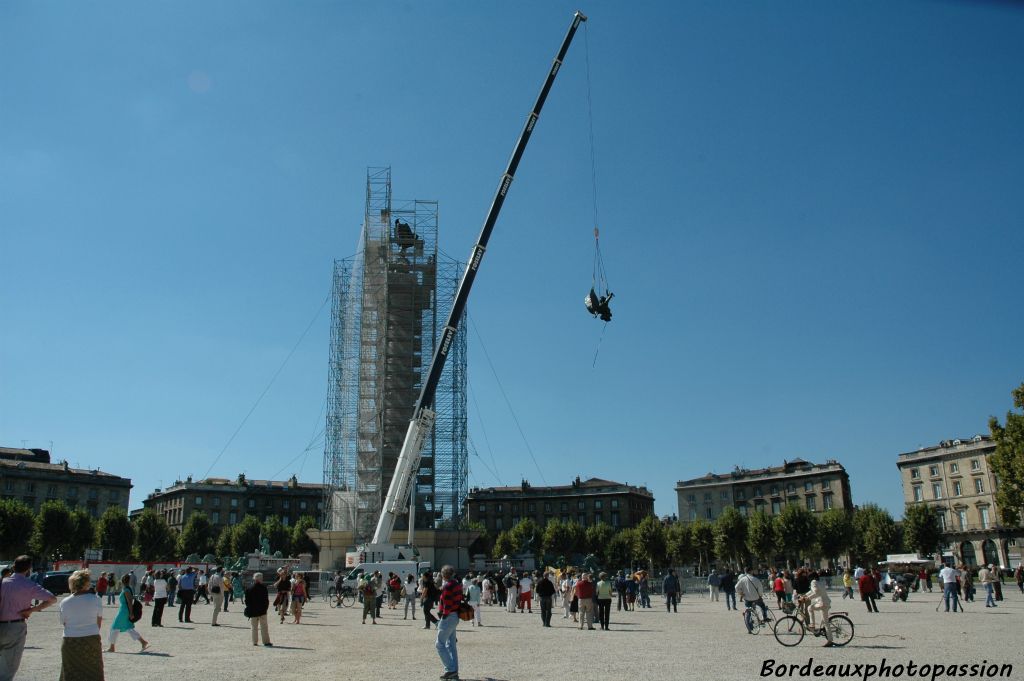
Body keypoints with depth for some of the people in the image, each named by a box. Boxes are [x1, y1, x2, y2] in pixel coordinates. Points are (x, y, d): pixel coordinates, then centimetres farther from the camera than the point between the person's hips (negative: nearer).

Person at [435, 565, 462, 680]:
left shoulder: (447, 586, -17)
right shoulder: (457, 584, 11)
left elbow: (447, 603, -21)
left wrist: (444, 615, -15)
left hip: (448, 617, -10)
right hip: (455, 616, 10)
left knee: (440, 644, -2)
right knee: (451, 645, 14)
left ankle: (450, 669, -5)